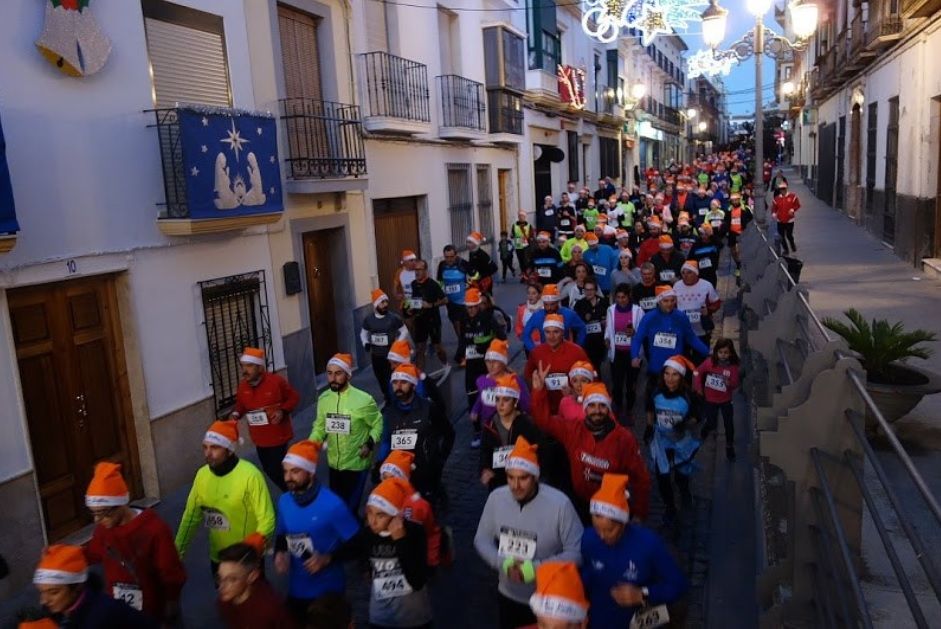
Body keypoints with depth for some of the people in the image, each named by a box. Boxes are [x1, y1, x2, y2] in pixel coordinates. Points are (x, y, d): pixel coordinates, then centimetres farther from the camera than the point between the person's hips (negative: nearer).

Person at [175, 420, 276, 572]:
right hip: (217, 558, 6)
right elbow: (191, 515, 7)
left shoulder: (250, 475, -23)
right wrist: (178, 549, 4)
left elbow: (266, 520, -21)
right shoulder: (202, 474, -4)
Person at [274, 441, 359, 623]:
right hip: (296, 589, 5)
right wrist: (279, 553, -9)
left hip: (328, 590, -5)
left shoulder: (333, 505, -21)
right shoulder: (283, 501, -4)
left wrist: (328, 559, -25)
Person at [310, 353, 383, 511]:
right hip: (334, 463, 5)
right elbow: (319, 426, 7)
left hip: (356, 464, -5)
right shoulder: (323, 398, -4)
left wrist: (371, 443, -21)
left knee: (350, 506, 4)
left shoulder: (364, 400, -19)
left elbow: (378, 423, -6)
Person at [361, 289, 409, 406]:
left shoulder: (394, 318, -10)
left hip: (391, 355, -4)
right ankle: (387, 399, 31)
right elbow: (363, 333, 15)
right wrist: (366, 343, -4)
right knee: (381, 379, 13)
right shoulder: (368, 319, 0)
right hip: (376, 355, 4)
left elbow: (404, 331, 0)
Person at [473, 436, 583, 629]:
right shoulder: (496, 498, -12)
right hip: (508, 596, 4)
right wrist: (503, 562, -20)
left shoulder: (560, 504, -24)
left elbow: (576, 552, -19)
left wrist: (536, 568, -27)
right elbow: (482, 540, -1)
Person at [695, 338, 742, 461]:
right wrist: (698, 388, -2)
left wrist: (730, 383, -37)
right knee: (711, 424, 7)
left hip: (726, 400, 0)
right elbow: (698, 372, 0)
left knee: (729, 424, 5)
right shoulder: (709, 362, -15)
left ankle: (730, 446, 25)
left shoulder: (733, 366, -16)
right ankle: (703, 433, 41)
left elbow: (736, 383, -15)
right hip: (710, 399, 0)